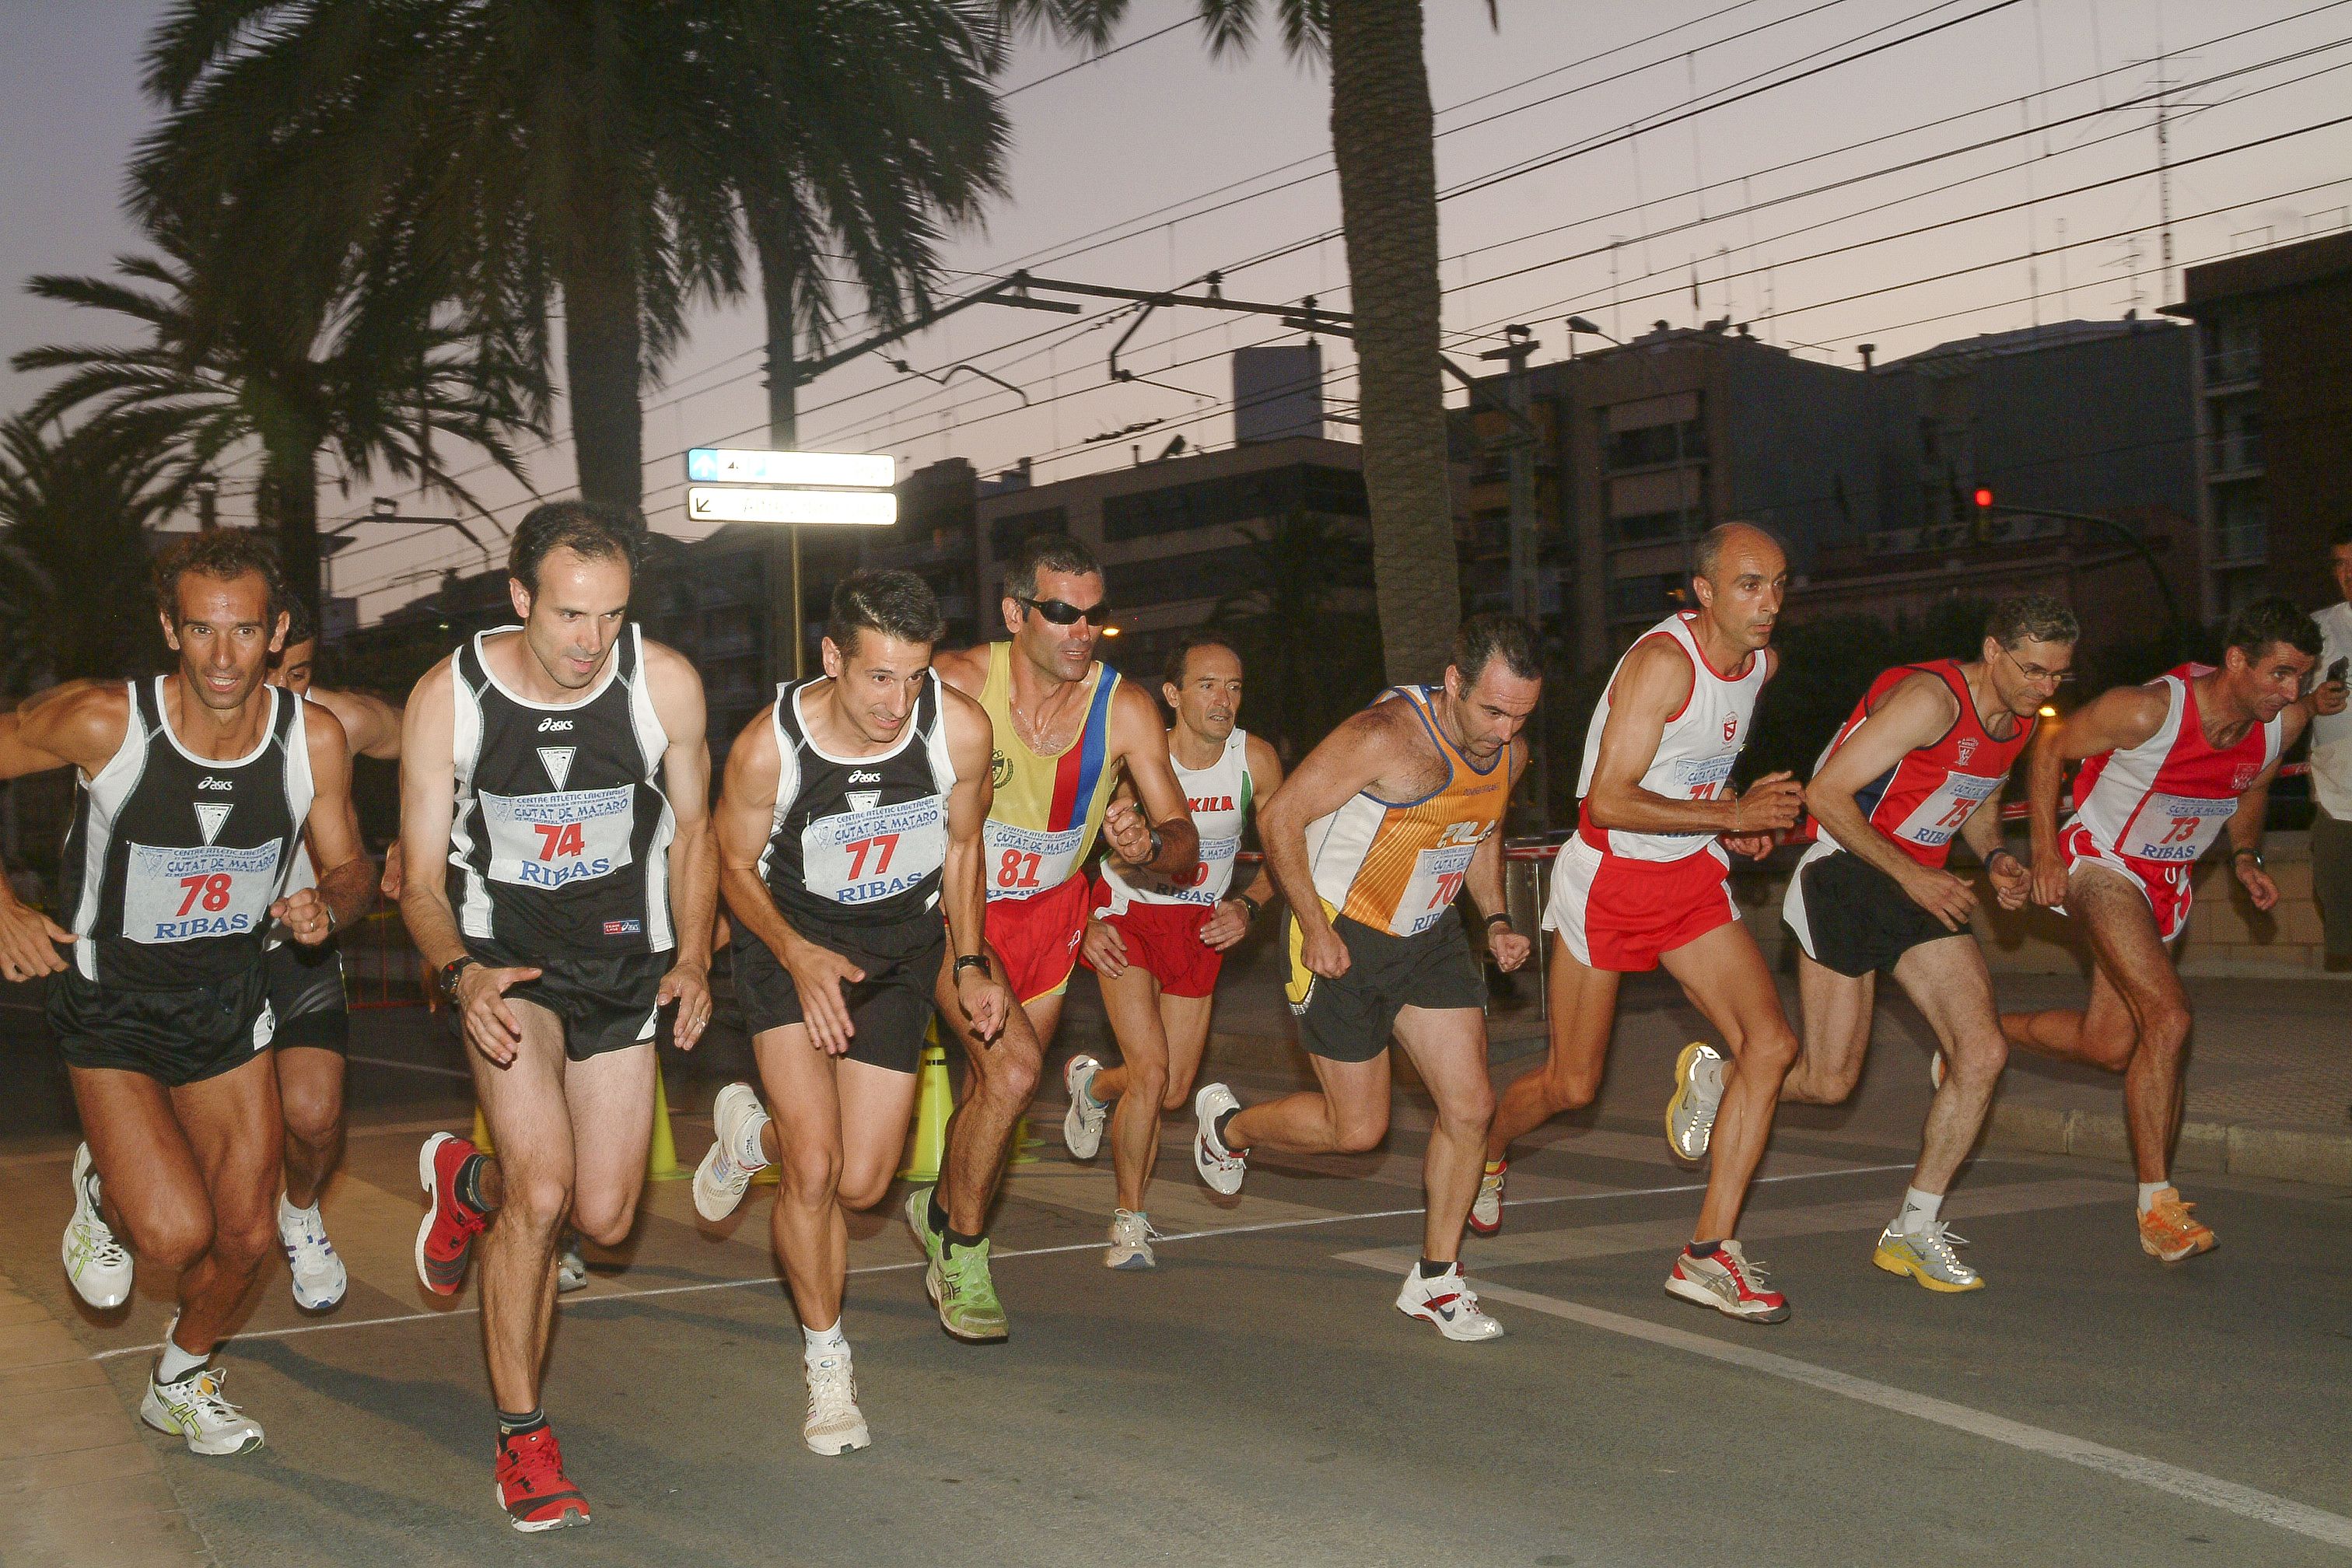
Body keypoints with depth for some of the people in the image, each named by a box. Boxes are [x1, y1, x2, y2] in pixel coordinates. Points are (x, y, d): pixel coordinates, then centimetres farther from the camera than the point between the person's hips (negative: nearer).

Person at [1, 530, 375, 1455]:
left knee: (246, 1239, 7)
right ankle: (102, 1190, 20)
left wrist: (328, 909, -23)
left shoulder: (314, 737, -14)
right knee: (176, 1233, -17)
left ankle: (180, 1384, 38)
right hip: (112, 1005, -3)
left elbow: (349, 867, 0)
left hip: (231, 1000, 3)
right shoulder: (103, 721, -23)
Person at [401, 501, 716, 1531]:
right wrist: (462, 975, -29)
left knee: (605, 1217, 5)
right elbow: (421, 881, -9)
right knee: (542, 1191, -19)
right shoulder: (448, 698, -16)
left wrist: (693, 959, -9)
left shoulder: (666, 682, -14)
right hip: (502, 954, -2)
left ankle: (467, 1179, 41)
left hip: (624, 957, 3)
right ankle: (522, 1440, 1)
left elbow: (691, 828, 2)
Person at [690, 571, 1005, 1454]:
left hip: (901, 945, 2)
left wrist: (968, 965, -5)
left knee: (861, 1183, 2)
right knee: (814, 1168, -14)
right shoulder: (769, 748, -26)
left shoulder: (959, 728, -21)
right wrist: (800, 957, -22)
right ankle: (827, 1365, 11)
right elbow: (735, 867, -8)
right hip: (790, 938, -2)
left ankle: (752, 1131, 37)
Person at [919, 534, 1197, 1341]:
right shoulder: (955, 685, -23)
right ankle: (963, 1246, 3)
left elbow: (1184, 845, -10)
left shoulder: (1125, 709, -15)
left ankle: (942, 1209, 44)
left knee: (995, 1090, 13)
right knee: (1012, 1069, -21)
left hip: (1050, 911, 4)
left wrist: (1149, 845, -34)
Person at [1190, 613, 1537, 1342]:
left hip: (1428, 936, 6)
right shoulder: (1385, 735, -27)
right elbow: (1278, 818, -20)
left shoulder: (1509, 753, -3)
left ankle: (1435, 1280, 15)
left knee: (1470, 1105, -2)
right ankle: (1228, 1124, 31)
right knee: (1358, 1128, 1)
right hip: (1339, 937, -6)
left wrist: (1497, 919, 3)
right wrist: (1315, 929, -21)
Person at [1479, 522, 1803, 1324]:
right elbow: (1607, 803, -26)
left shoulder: (1762, 662, 3)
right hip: (1608, 876, -6)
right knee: (1572, 1085, 5)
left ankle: (1708, 1254, -7)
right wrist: (1729, 815, -26)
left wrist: (1740, 822, 5)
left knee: (1770, 1044, -13)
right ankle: (1488, 1152, 40)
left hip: (1692, 877, 6)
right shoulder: (1663, 660, -22)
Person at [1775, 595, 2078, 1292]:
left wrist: (1996, 857, 3)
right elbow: (1825, 794, -22)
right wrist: (1910, 875, -21)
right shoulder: (1932, 698, -21)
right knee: (1828, 1081, -5)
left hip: (1922, 884, 8)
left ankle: (1914, 1231, 5)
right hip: (1846, 875, -7)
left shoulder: (2020, 719, 6)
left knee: (1983, 1053, -7)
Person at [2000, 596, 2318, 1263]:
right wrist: (2045, 853, -16)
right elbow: (2049, 749, -15)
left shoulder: (2285, 723, -10)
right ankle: (2157, 1206, -15)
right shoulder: (2149, 710, -28)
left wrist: (2246, 857, 3)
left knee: (2108, 1046, 11)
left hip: (2167, 883, 7)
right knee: (2168, 1018, -22)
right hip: (2101, 864, -7)